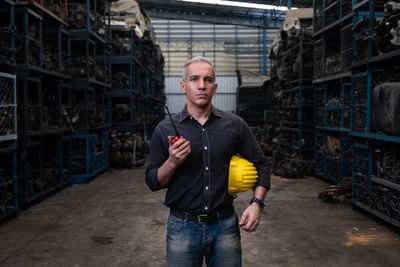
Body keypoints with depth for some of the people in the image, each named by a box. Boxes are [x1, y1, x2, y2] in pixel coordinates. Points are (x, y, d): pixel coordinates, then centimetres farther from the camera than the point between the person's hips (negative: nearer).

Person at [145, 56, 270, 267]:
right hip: (183, 227, 0)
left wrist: (256, 203, -7)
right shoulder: (165, 129, -1)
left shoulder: (235, 125, 0)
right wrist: (172, 162, -18)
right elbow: (153, 182, 1)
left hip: (225, 226, 1)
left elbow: (260, 166, 7)